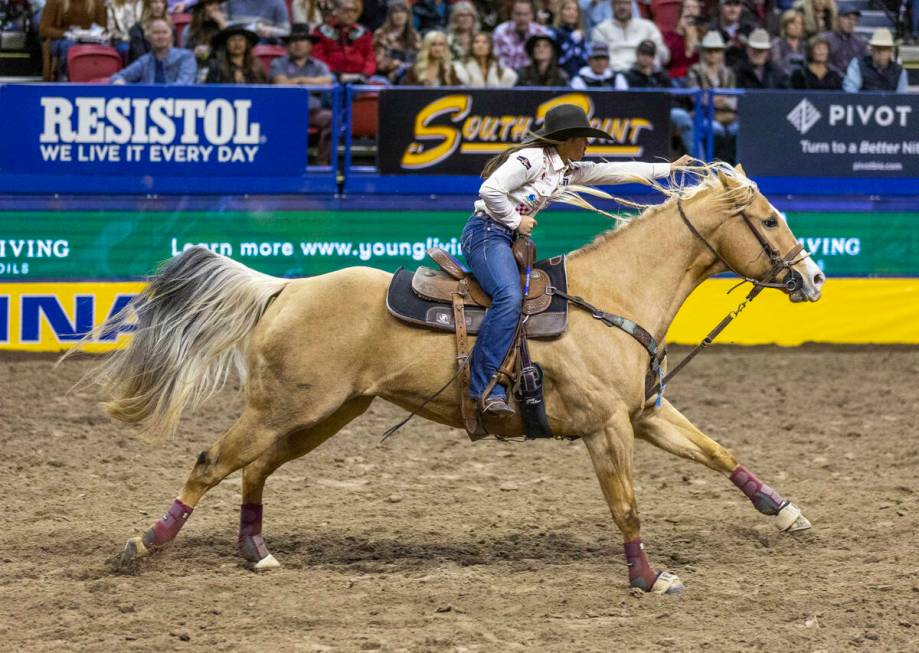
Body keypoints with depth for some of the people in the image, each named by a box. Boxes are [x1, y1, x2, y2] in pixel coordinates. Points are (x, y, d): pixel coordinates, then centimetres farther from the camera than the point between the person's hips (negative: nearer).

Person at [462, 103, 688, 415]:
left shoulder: (569, 171, 16)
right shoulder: (532, 158, -12)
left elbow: (617, 172, 20)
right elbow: (490, 190, -21)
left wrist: (668, 168, 21)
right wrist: (516, 221, -12)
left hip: (510, 238, 11)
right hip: (486, 232, -11)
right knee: (509, 297, -30)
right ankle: (486, 389, -36)